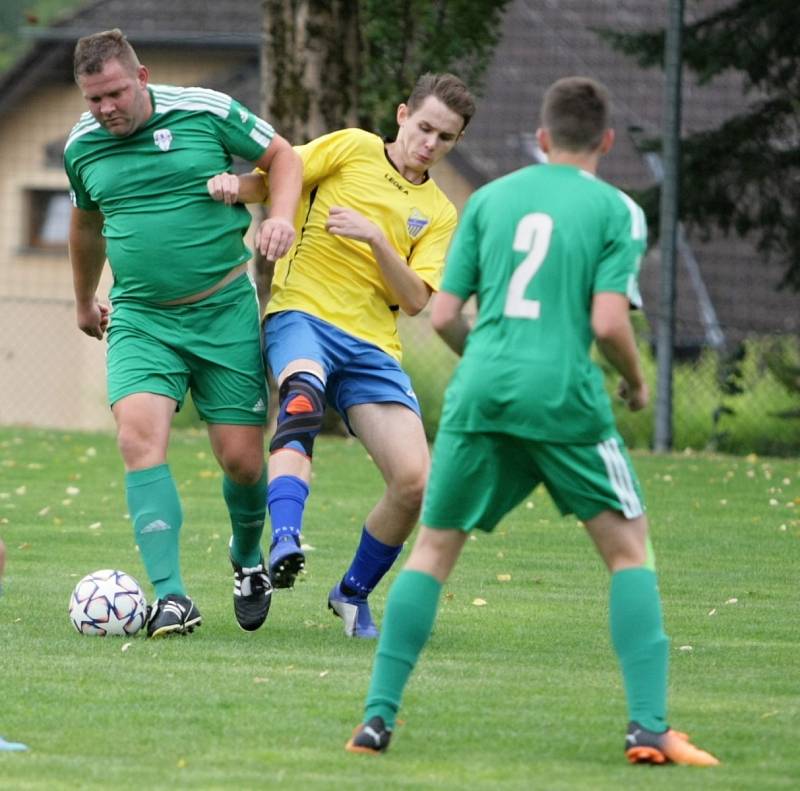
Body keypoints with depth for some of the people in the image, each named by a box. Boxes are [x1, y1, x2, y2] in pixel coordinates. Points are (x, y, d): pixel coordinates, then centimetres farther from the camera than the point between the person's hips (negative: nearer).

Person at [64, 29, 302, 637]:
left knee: (242, 458, -1)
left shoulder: (207, 112, -7)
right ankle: (171, 597, -24)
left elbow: (282, 157, 7)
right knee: (139, 435, -22)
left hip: (226, 311, -2)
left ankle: (248, 559, 33)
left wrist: (281, 216, -12)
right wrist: (85, 301, 35)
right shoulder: (82, 147, 3)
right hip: (141, 319, 2)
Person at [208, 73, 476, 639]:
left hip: (371, 346, 4)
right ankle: (285, 541, -54)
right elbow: (271, 181, 5)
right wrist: (234, 185, -18)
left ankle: (355, 592, 14)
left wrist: (376, 238, -12)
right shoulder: (352, 150, 9)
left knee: (415, 480, -11)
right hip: (302, 316, -4)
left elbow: (415, 300, 3)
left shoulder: (439, 215, 15)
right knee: (303, 392, -39)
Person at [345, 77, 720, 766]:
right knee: (630, 550, 9)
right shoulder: (617, 211, 4)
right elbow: (608, 322, -7)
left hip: (480, 394, 3)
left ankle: (379, 716, 6)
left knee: (434, 548, 14)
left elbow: (443, 316, 11)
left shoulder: (490, 199, 14)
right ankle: (649, 727, -1)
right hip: (564, 397, -3)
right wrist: (636, 381, 13)